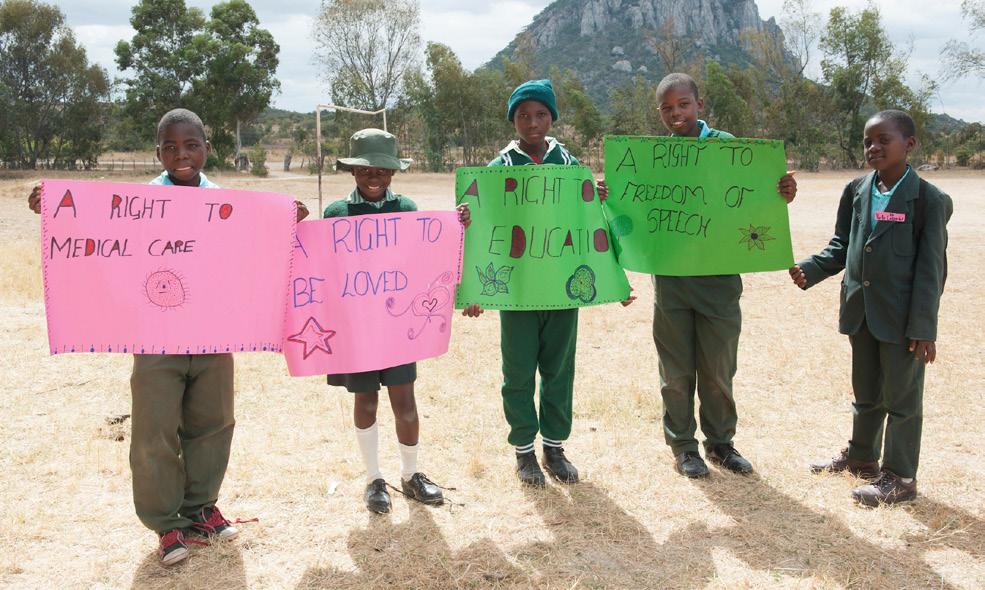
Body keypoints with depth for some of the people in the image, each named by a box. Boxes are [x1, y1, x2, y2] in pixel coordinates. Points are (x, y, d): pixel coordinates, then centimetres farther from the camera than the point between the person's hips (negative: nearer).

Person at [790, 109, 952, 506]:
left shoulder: (929, 200, -11)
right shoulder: (856, 191, 4)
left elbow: (931, 268, -12)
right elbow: (841, 246, 12)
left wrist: (922, 328, -14)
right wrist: (810, 270, -7)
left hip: (901, 319, -5)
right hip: (860, 313, 6)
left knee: (901, 398, 6)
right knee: (865, 393, 21)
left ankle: (899, 478, 19)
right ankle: (861, 456, 38)